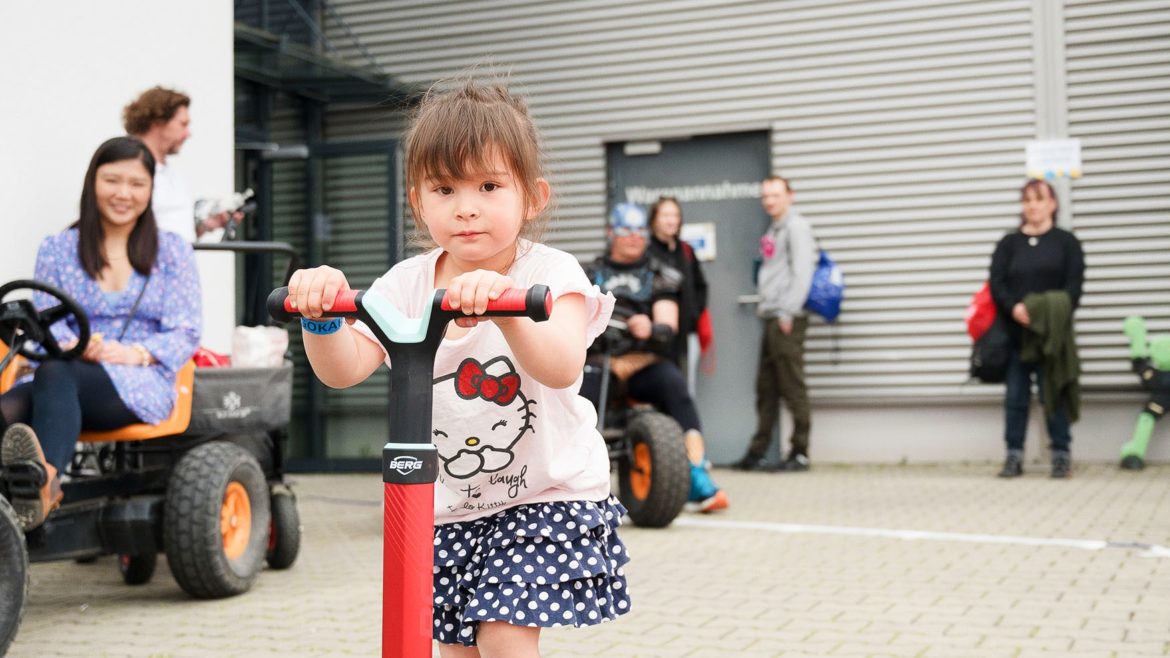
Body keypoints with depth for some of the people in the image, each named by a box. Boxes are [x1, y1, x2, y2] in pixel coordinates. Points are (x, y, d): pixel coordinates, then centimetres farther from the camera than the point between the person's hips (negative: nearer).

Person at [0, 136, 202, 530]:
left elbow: (184, 332, 6)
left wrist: (137, 353, -14)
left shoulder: (172, 251, 15)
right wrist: (73, 345, -16)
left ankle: (44, 478, -65)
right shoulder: (57, 249, 18)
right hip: (70, 374, 4)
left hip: (141, 384, -3)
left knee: (54, 373, -39)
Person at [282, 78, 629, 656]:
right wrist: (322, 316, -35)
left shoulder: (548, 273, -13)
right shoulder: (407, 284, -3)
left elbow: (561, 366, -33)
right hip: (448, 506, 4)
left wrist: (506, 306, -51)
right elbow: (343, 369, -15)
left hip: (546, 492, -4)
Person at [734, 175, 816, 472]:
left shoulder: (796, 226, -5)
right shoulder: (773, 231, 22)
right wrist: (765, 306, 13)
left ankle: (799, 453, -3)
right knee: (766, 389, 9)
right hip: (772, 318, 9)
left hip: (787, 319, -9)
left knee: (793, 387, -7)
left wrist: (788, 313, -18)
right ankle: (757, 452, 13)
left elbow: (803, 272, -14)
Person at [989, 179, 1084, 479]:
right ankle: (1014, 456, 6)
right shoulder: (1009, 243, 12)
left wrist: (1056, 313, -18)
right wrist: (1014, 308, -18)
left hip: (1053, 331, -2)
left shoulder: (1066, 242, 8)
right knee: (1015, 397, 1)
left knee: (1054, 394, 0)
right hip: (1015, 332, 2)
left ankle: (1061, 455, 7)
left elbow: (1074, 285, -1)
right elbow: (996, 282, 1)